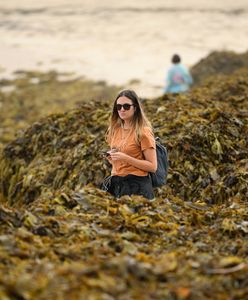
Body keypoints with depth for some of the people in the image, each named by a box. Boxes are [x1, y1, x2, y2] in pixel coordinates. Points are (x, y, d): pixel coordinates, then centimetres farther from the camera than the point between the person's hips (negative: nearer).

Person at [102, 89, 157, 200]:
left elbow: (152, 166, -12)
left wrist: (126, 158, -19)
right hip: (116, 183, 6)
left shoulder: (143, 132, -9)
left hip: (136, 185, -6)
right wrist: (111, 157, 1)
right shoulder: (115, 130, 9)